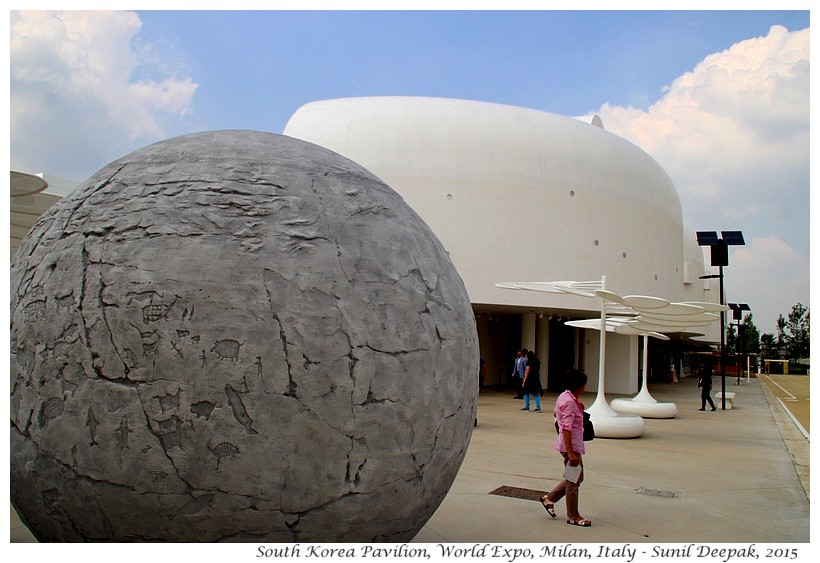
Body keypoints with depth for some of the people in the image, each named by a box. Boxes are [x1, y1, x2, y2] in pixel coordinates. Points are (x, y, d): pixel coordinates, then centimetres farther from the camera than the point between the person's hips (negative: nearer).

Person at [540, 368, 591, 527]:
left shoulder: (564, 397, 8)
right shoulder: (569, 402, -21)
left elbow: (556, 413, 24)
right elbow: (567, 429, -25)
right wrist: (571, 453, -27)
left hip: (572, 444, 10)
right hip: (571, 445, -10)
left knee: (576, 478, 19)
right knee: (574, 480, 2)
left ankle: (549, 498, 27)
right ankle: (573, 516, 15)